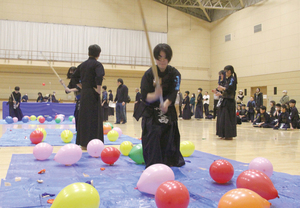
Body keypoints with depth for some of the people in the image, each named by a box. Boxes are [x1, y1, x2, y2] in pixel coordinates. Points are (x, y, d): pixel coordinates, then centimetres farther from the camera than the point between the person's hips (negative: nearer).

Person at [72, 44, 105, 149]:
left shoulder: (82, 64, 13)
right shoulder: (97, 64, -8)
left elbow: (75, 76, 20)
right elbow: (99, 76, -25)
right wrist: (99, 89, -16)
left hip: (84, 94, 7)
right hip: (93, 94, -7)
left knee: (83, 118, 11)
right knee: (94, 118, -2)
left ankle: (83, 144, 16)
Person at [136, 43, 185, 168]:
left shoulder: (174, 74, -5)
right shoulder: (149, 74, -11)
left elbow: (173, 93, -17)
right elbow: (145, 97, -19)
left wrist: (166, 104, -38)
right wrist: (155, 95, -42)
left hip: (168, 110, 2)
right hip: (150, 112, -2)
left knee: (169, 137, 3)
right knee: (152, 135, -17)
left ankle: (169, 161, 25)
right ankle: (153, 164, -7)